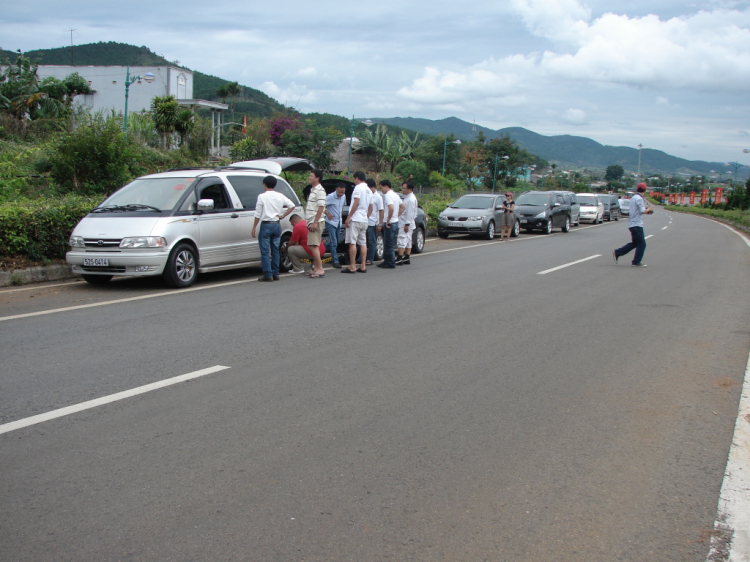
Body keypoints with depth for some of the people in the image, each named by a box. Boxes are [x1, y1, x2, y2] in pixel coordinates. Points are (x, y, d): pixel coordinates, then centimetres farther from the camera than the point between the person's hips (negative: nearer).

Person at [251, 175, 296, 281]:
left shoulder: (262, 196, -8)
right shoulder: (280, 196, 5)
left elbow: (258, 214, -8)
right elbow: (292, 206, 4)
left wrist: (254, 228, -1)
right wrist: (282, 215, 6)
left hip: (266, 225, -5)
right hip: (277, 225, 5)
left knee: (265, 251, -1)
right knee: (275, 251, 11)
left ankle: (268, 275, -5)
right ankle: (275, 274, 13)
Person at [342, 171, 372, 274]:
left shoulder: (358, 187, -8)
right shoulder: (368, 190, 18)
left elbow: (356, 203, -17)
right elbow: (371, 208, 20)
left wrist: (348, 217, -15)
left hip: (355, 219, -9)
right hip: (364, 220, 9)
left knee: (352, 243, -8)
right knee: (363, 243, 9)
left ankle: (352, 267, -11)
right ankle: (363, 266, 7)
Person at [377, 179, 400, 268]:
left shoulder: (388, 195, -15)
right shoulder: (396, 195, 14)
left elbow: (391, 208, -29)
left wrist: (388, 220, -20)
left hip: (389, 223, -10)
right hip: (395, 222, 10)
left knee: (389, 244, -4)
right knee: (388, 244, 15)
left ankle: (391, 264, -2)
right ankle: (387, 261, 20)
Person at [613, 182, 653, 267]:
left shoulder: (633, 197, 15)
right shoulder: (639, 199, -15)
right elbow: (643, 211, -22)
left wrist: (646, 209, 16)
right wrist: (649, 209, -4)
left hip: (632, 224, 10)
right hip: (637, 224, -10)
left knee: (634, 243, 16)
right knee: (641, 244, -3)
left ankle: (617, 253, 13)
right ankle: (636, 262, 0)